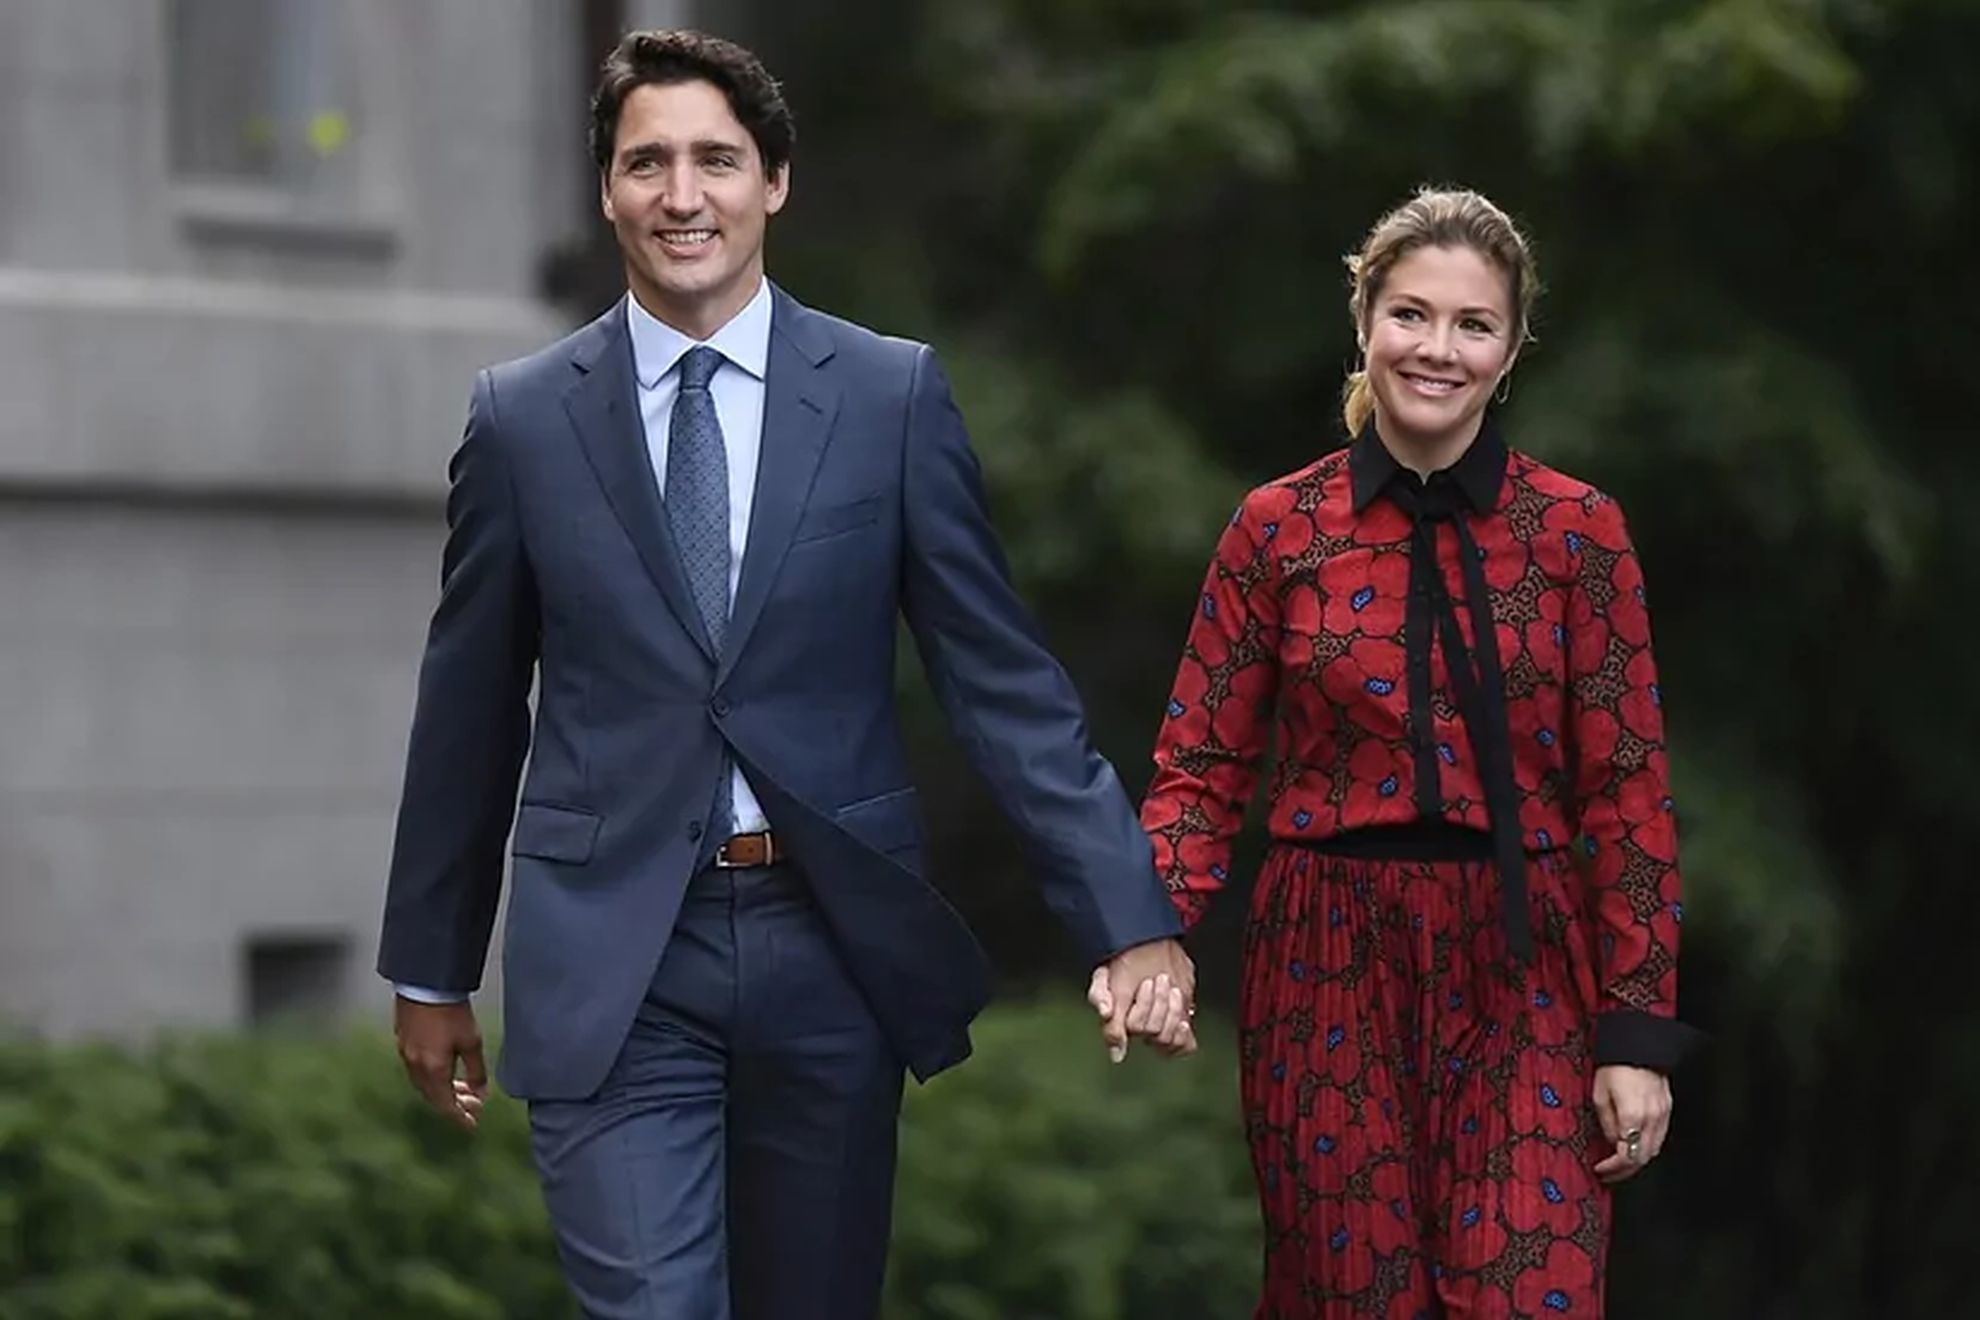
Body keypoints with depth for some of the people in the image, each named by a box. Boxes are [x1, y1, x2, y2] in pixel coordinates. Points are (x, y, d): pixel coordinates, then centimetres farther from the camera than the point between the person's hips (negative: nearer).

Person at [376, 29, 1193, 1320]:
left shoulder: (894, 395, 1)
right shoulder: (524, 419, 3)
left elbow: (1004, 679, 1)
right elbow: (470, 711, 10)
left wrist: (1129, 918, -5)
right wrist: (432, 970, 14)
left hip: (833, 946, 1)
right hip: (612, 960, -1)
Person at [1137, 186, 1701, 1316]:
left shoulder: (1578, 531, 0)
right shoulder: (1279, 530, 1)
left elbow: (1626, 789, 0)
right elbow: (1203, 767, 3)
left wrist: (1638, 1028, -5)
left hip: (1520, 972, -1)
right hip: (1332, 967, 1)